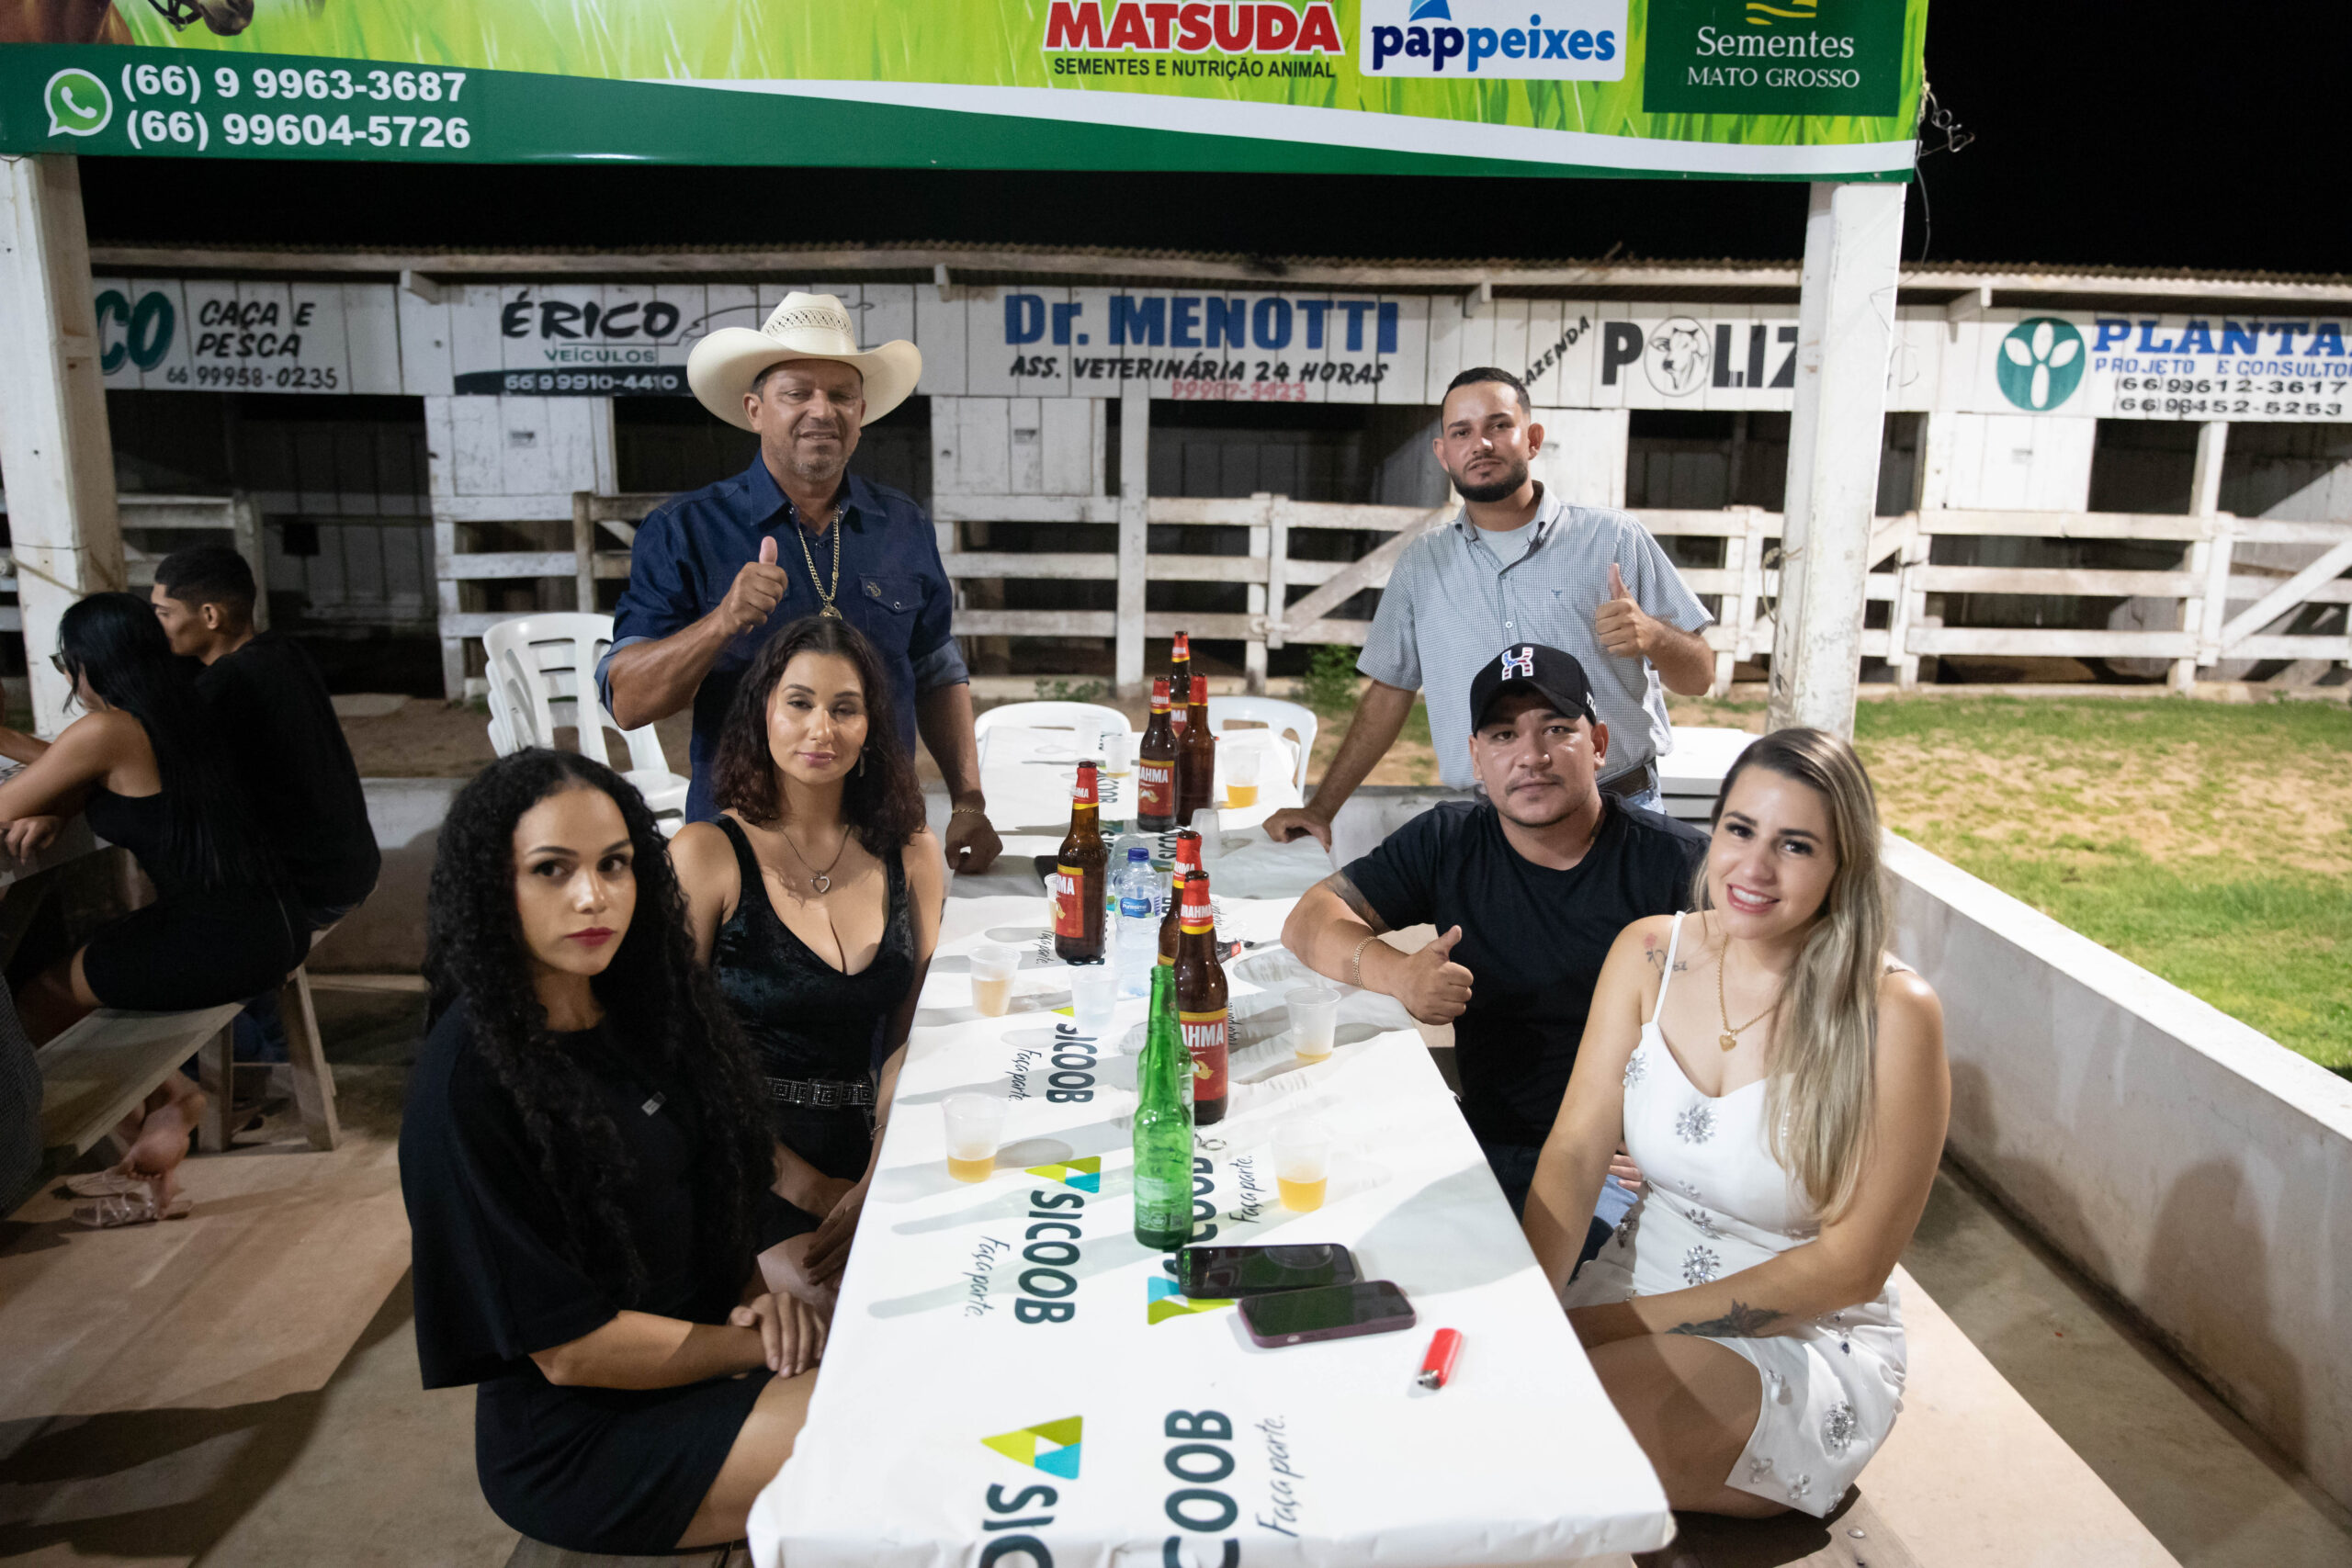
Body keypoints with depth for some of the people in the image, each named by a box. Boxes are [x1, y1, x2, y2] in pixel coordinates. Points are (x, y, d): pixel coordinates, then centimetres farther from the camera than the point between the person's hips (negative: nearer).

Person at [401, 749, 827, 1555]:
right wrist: (769, 1346, -12)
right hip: (583, 1438, -7)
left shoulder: (638, 1012, 0)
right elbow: (571, 1349, -19)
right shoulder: (468, 1081, -22)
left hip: (699, 1344, 7)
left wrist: (755, 1293, -7)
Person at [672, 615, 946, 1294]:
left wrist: (875, 1184, -11)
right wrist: (797, 1183, -12)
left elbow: (911, 1039, 5)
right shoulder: (706, 855, -2)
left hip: (864, 1155, 4)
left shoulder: (912, 855, 10)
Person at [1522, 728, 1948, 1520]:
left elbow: (1852, 1268, -15)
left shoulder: (1893, 1013, -17)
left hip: (1811, 1342, -3)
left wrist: (1624, 1320, -19)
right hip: (1641, 1280, 4)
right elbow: (1575, 1150, -4)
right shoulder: (1648, 954, -3)